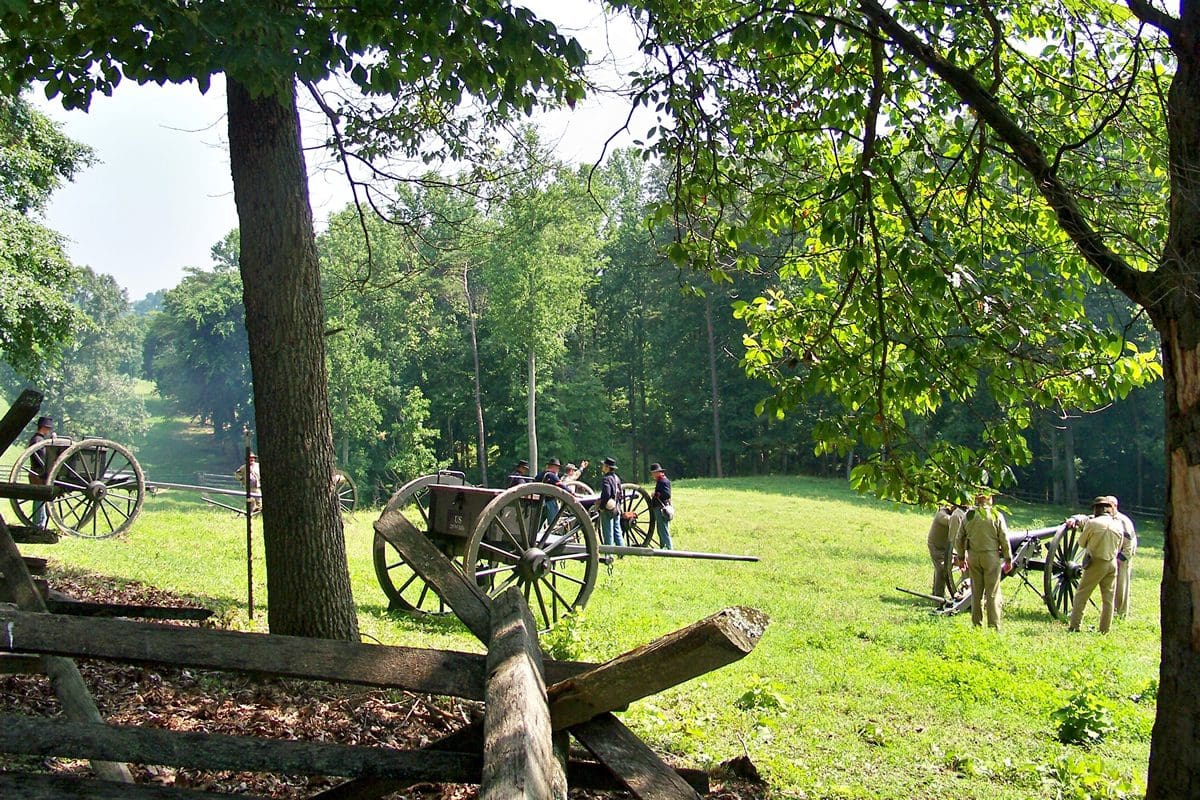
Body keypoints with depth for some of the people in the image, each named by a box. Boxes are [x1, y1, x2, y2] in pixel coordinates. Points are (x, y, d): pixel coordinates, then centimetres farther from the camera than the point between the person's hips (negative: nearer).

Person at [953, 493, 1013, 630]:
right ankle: (993, 626, 1)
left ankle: (976, 624, 15)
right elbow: (1004, 540, -5)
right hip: (991, 556, -3)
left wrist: (961, 557, 16)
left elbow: (959, 539, 6)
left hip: (973, 556, 3)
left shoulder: (968, 515, 3)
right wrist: (1008, 559, 3)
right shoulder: (997, 516, -6)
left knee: (976, 592, 11)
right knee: (992, 593, 1)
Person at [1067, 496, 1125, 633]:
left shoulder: (1092, 523, -13)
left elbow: (1081, 543, -1)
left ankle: (1074, 626, 1)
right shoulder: (1119, 526, 1)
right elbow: (1118, 548, 12)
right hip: (1112, 564, 4)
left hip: (1096, 563, -4)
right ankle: (1105, 630, 13)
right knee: (1108, 598, 11)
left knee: (1081, 595, 4)